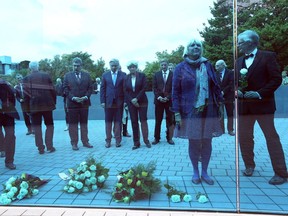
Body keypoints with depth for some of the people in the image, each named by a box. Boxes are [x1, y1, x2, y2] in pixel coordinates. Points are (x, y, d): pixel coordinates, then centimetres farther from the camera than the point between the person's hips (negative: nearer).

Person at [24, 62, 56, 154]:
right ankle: (49, 146, 8)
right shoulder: (46, 76, 1)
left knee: (37, 126, 7)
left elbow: (26, 93, -2)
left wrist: (29, 104, 8)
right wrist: (53, 102, 8)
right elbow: (52, 90, -1)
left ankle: (40, 148, 7)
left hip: (34, 105, 0)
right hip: (47, 104, 0)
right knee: (49, 125, 12)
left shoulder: (27, 78, 1)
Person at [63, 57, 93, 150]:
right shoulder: (67, 75, 5)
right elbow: (66, 89, 0)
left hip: (84, 103, 1)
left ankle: (85, 142, 17)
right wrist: (73, 98, -13)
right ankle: (74, 143, 11)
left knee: (84, 123, 9)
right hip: (72, 103, -1)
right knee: (73, 124, 3)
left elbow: (90, 88, 6)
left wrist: (86, 97, -10)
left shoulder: (87, 75, 9)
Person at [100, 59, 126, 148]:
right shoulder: (105, 75, 8)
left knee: (118, 121, 4)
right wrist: (102, 101, -2)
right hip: (108, 102, 1)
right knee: (108, 121, 5)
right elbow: (102, 89, 6)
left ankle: (118, 140, 13)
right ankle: (108, 140, 14)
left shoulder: (123, 75, 4)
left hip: (119, 102, -1)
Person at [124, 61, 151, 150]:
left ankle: (146, 140, 7)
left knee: (143, 120, -3)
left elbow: (144, 88, -7)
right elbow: (126, 91, 4)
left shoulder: (142, 75, 0)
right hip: (131, 102, 2)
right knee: (134, 122, 2)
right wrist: (131, 100, -8)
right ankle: (136, 143, 7)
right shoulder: (126, 77, 6)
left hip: (142, 101, -2)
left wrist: (137, 98, -14)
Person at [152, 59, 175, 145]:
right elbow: (154, 87, 5)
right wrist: (158, 97, -9)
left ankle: (169, 138, 13)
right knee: (158, 120, 3)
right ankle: (156, 138, 11)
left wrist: (168, 97, -12)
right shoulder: (156, 75, 10)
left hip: (169, 100, -1)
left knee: (170, 120, 3)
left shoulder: (173, 75, 4)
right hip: (158, 100, 1)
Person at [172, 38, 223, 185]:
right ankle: (195, 172, 22)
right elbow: (175, 91, -3)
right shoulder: (180, 67, 0)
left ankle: (205, 172, 23)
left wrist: (220, 104, 4)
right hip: (190, 111, -2)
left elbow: (216, 86, 9)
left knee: (207, 141, 8)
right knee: (193, 142, 5)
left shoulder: (208, 65, 7)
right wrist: (177, 113, -8)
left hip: (208, 110, 2)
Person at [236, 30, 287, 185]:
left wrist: (260, 93, -17)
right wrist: (236, 90, -4)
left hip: (262, 104, -5)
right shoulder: (239, 61, 15)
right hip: (244, 105, 6)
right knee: (244, 137, 8)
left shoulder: (267, 56, -2)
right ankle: (249, 165, 26)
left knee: (272, 138, -1)